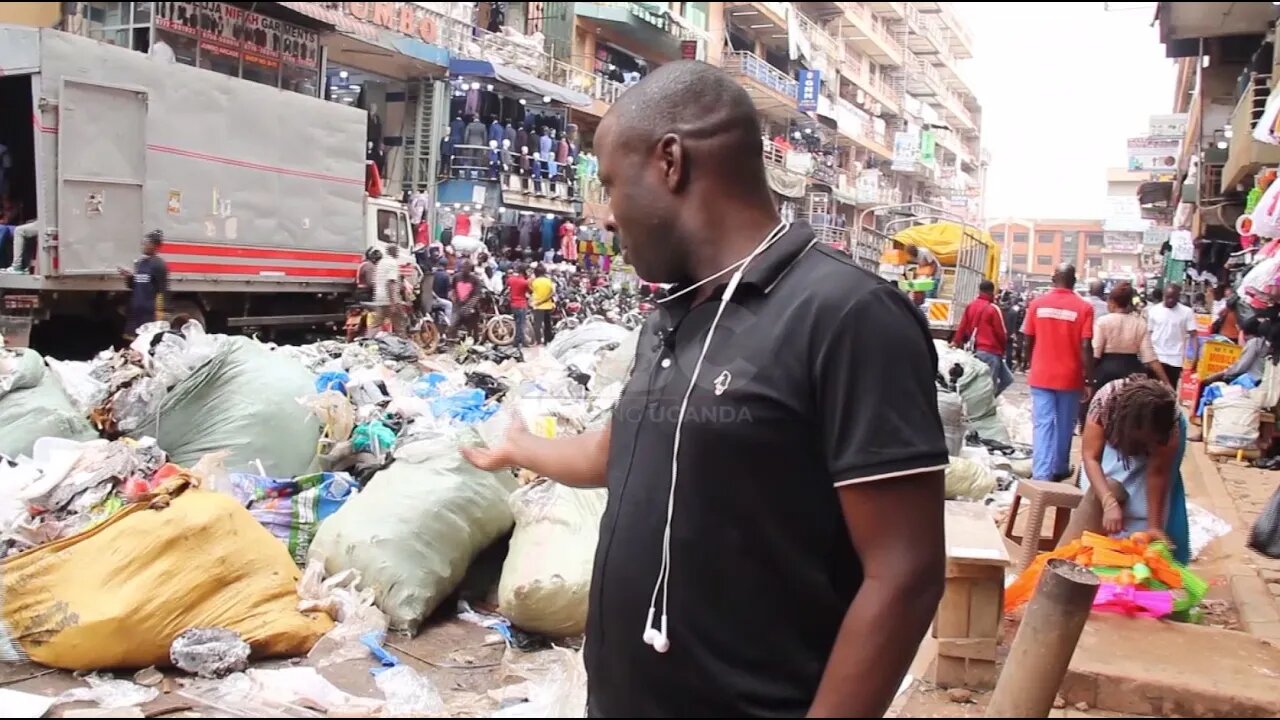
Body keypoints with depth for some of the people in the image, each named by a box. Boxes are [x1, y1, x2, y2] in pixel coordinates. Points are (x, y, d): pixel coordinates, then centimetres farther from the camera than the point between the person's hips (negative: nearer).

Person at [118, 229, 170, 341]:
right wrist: (128, 276, 2)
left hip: (150, 311, -8)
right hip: (135, 310, 8)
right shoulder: (139, 262, 15)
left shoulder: (159, 265, -8)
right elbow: (132, 287, 22)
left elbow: (161, 291, -11)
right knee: (131, 338, 9)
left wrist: (159, 311, -17)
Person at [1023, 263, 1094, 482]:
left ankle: (1041, 475, -6)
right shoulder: (1084, 307, -8)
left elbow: (1028, 342, 4)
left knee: (1043, 424, 2)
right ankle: (1060, 469, 29)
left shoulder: (1037, 304, -2)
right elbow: (1085, 347, -12)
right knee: (1064, 425, 14)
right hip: (1070, 377, -1)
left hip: (1041, 375, 1)